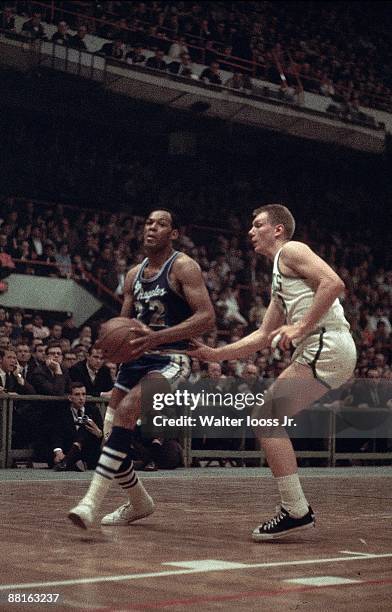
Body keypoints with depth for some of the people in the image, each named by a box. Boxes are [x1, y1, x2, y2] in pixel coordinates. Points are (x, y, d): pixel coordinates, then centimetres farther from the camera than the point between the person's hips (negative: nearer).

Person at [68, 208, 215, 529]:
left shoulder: (183, 267, -7)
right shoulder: (134, 274, 15)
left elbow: (206, 316, -18)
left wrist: (156, 337, -27)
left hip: (170, 359, -8)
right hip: (137, 358, 8)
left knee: (127, 410, -29)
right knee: (111, 432, 6)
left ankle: (93, 499, -31)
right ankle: (139, 503, 27)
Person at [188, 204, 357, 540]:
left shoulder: (291, 251, 0)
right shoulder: (280, 279, 28)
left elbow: (333, 283, -17)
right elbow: (263, 336, 31)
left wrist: (302, 327, -19)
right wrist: (215, 354, 26)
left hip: (327, 346, -10)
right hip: (319, 351, 10)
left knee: (267, 419, -10)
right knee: (267, 418, 14)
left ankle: (297, 511, -9)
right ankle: (295, 507, 14)